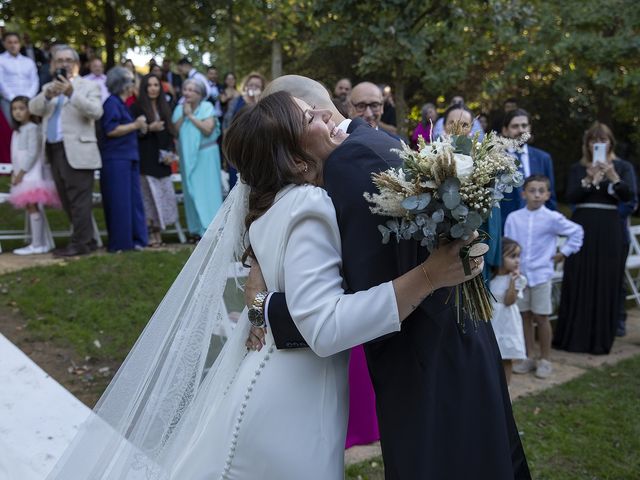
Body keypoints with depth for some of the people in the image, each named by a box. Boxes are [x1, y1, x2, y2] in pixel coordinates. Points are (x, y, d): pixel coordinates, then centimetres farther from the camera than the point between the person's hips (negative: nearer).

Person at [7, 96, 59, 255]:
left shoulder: (32, 128, -8)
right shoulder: (17, 131, 22)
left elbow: (33, 153, -16)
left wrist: (22, 172, -18)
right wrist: (15, 173, 13)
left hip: (32, 174, -9)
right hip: (23, 174, 9)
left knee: (32, 206, -12)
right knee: (32, 207, 7)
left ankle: (37, 244, -11)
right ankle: (46, 242, 10)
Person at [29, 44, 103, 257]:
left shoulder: (88, 86, 2)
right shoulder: (48, 87, 20)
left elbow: (96, 112, -14)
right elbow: (33, 108, 4)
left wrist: (71, 93, -24)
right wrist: (48, 95, -15)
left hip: (77, 151, -7)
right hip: (54, 151, 7)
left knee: (79, 199, -7)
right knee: (67, 200, 9)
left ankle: (81, 243, -3)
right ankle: (85, 239, 17)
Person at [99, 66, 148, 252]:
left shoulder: (121, 104, 19)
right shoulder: (112, 103, -9)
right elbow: (110, 130, -19)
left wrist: (143, 127, 15)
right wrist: (135, 125, -12)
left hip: (128, 158, 9)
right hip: (116, 160, -9)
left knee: (133, 200, 8)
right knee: (119, 202, -5)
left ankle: (135, 239, 14)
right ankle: (119, 243, 1)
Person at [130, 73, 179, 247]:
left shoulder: (164, 108, 16)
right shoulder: (136, 108, 0)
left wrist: (169, 152, 4)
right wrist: (149, 128, -17)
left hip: (162, 160, 5)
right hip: (145, 159, -5)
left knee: (164, 194, 1)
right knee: (149, 195, -7)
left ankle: (158, 231, 9)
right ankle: (150, 232, -1)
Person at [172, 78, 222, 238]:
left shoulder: (207, 107, -5)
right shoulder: (179, 109, 7)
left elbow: (208, 129, -18)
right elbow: (175, 130, -1)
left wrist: (191, 115, -14)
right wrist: (183, 115, -9)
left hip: (206, 155, -4)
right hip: (188, 155, 4)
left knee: (208, 190, -3)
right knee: (192, 191, 4)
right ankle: (197, 228, 12)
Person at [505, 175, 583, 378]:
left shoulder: (552, 218, -6)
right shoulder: (513, 218, -2)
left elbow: (577, 231, 5)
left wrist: (564, 253, 4)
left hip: (541, 275, -2)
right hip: (519, 275, 2)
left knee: (541, 317, 4)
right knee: (525, 316, 10)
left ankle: (545, 360, 17)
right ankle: (529, 357, 23)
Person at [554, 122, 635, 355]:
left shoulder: (622, 167, 8)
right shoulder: (577, 168, 9)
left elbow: (628, 195, -7)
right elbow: (570, 196, -5)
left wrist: (613, 176, -23)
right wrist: (589, 180, -19)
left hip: (610, 230, 0)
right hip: (583, 228, 0)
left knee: (606, 284, 0)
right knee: (578, 283, 0)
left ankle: (601, 339, 10)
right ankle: (572, 336, 10)